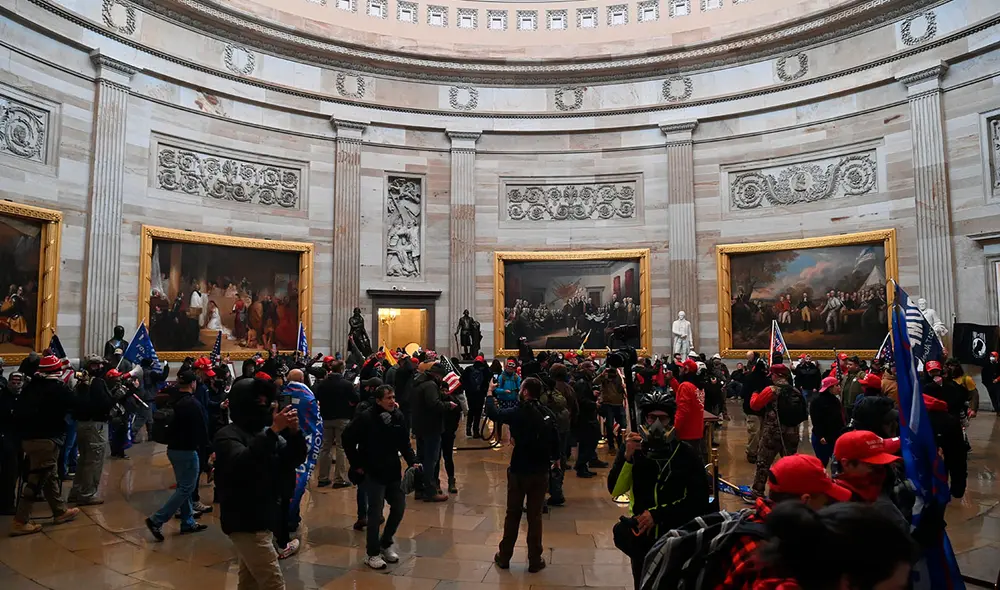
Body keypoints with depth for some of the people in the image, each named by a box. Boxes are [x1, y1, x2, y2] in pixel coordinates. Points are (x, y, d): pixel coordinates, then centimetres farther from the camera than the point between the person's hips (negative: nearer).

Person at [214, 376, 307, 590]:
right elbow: (242, 464, -32)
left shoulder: (263, 432, 8)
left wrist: (294, 431, -17)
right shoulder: (228, 435, -12)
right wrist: (274, 431, -36)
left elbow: (295, 459, 1)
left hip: (259, 520, 7)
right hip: (245, 523, -7)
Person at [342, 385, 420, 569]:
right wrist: (356, 464, -8)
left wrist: (412, 461, -4)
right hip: (371, 473, -5)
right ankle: (372, 553, 14)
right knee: (375, 511, -5)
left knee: (399, 507, 8)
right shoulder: (366, 417, -17)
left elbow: (404, 443, 8)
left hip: (392, 471, 6)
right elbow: (348, 439, -10)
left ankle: (385, 544, 30)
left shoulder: (398, 416, -2)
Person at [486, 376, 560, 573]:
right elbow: (555, 438, 7)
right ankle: (535, 561, 17)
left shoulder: (518, 413, -16)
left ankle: (504, 557, 23)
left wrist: (490, 393, 12)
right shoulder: (548, 414, -4)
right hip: (540, 472, 2)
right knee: (535, 516, 11)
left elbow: (493, 414, -3)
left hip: (518, 471, -2)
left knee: (513, 514, 12)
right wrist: (556, 458, 26)